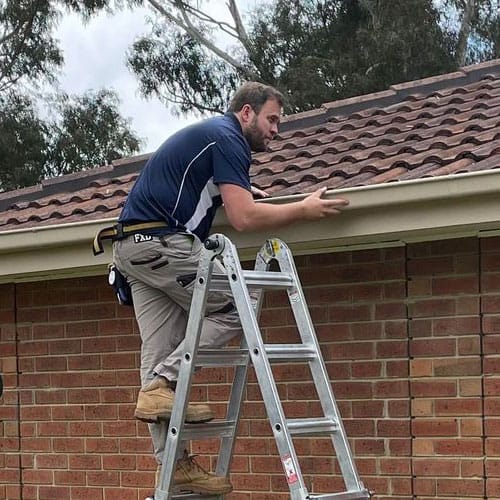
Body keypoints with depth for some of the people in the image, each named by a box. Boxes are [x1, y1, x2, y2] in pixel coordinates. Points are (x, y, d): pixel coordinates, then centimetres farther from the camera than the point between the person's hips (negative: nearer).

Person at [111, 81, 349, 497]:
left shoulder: (206, 134, 25)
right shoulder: (227, 138, -6)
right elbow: (244, 218, -15)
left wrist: (235, 189, 32)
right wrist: (303, 210, -5)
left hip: (132, 245, 10)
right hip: (162, 240, -10)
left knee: (159, 354, 4)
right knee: (236, 308, -3)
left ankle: (174, 465, 3)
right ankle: (163, 385, -9)